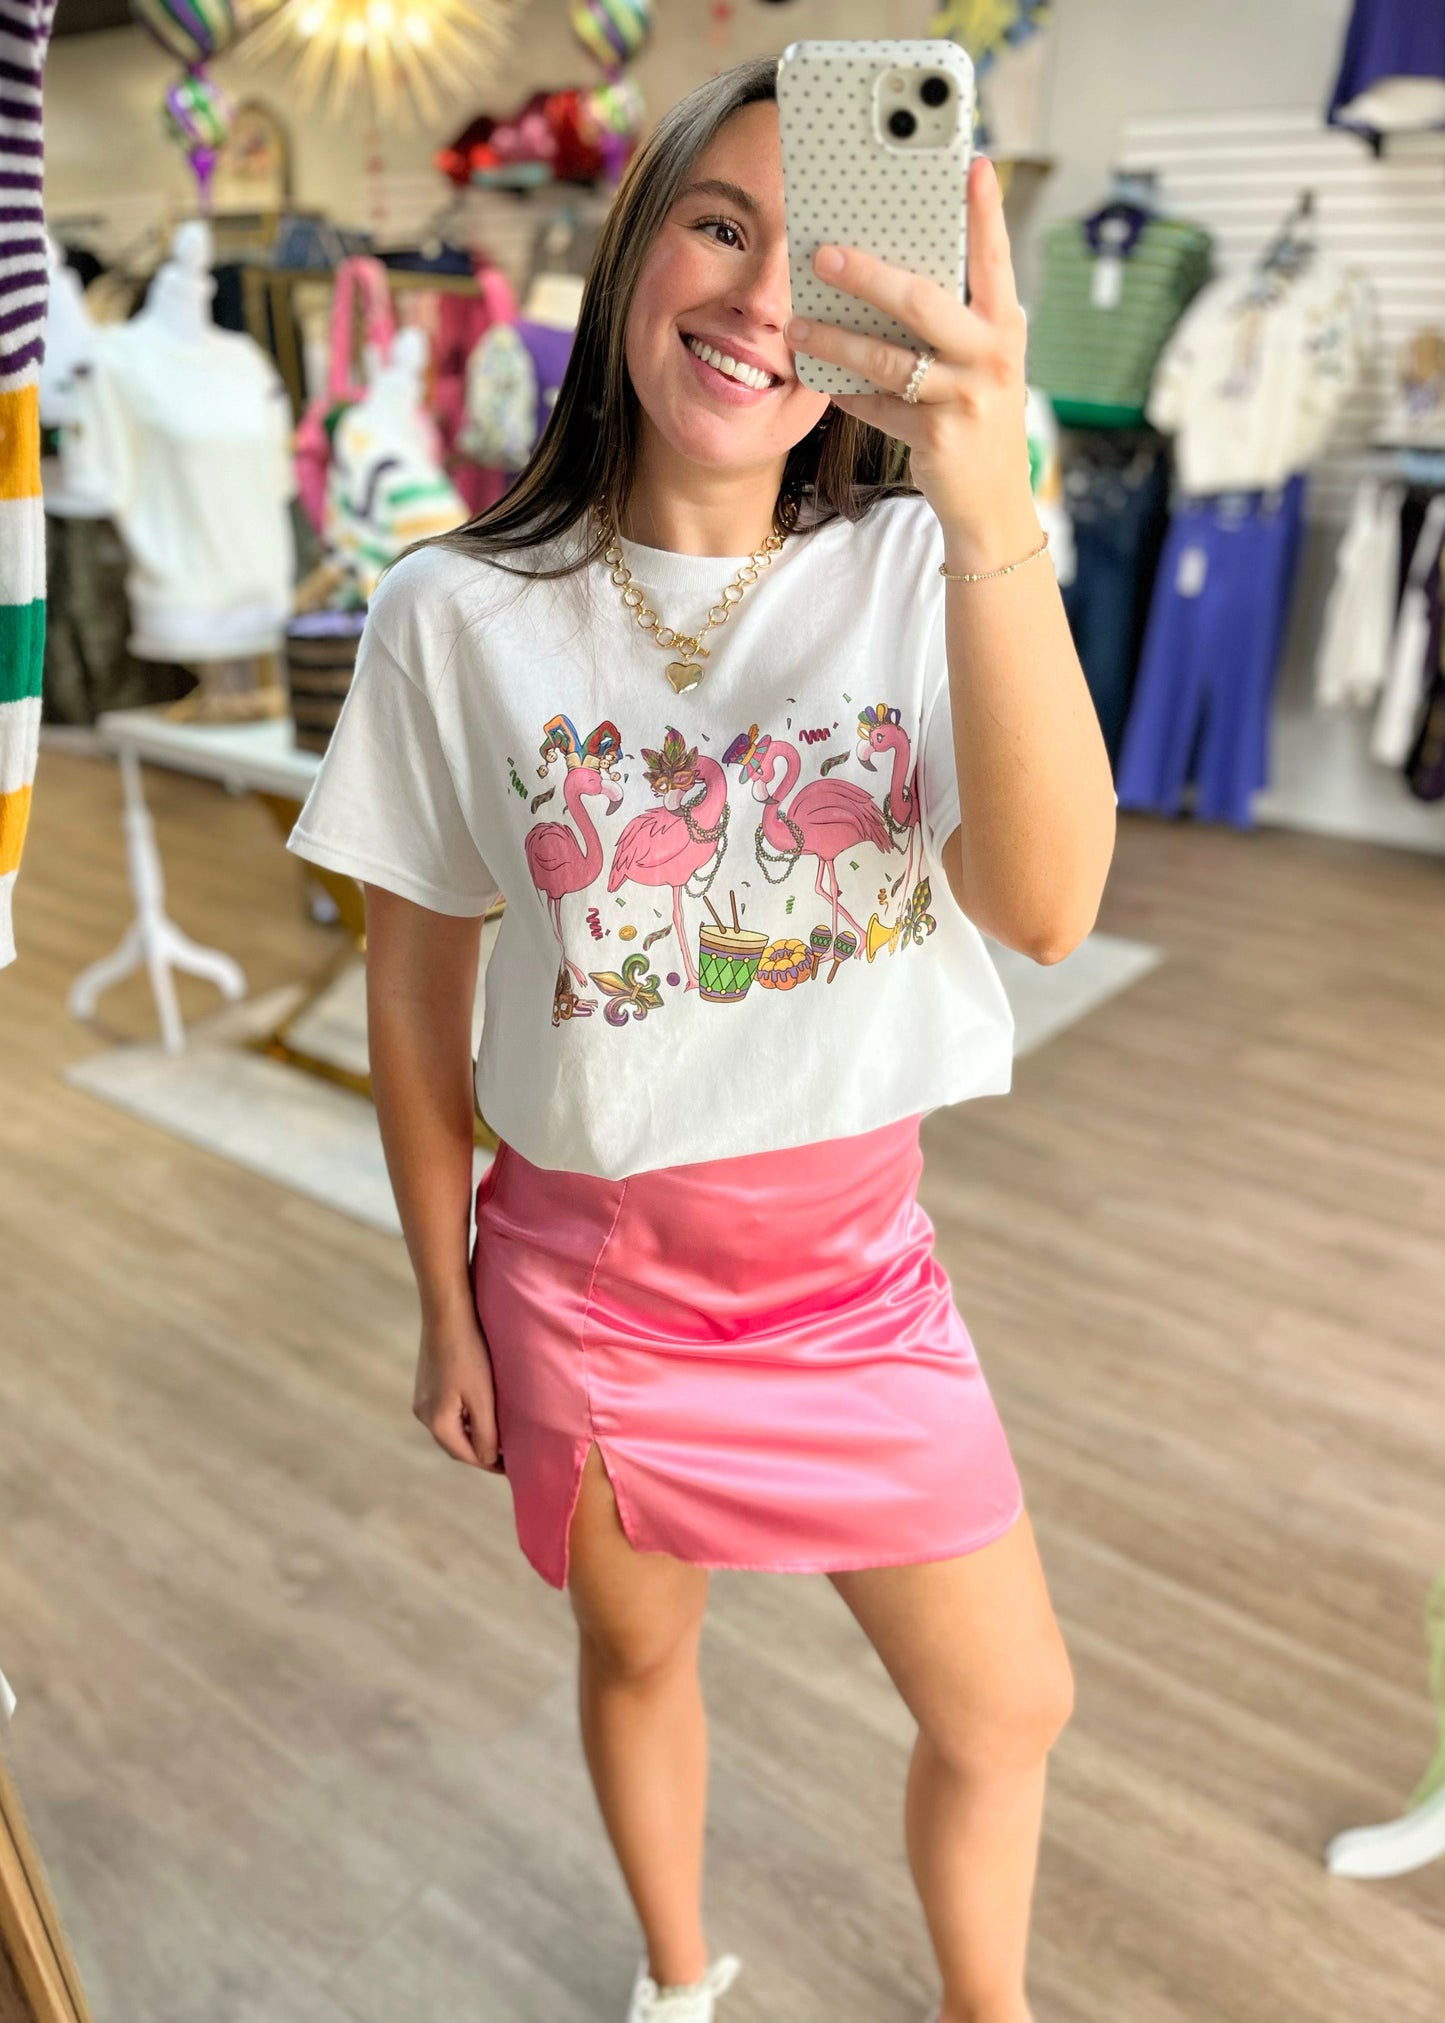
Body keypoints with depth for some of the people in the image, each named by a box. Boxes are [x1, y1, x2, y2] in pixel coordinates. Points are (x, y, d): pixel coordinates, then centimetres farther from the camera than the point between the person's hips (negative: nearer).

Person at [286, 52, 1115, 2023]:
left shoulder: (915, 573, -9)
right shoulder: (458, 613, -9)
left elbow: (1044, 906, -26)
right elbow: (415, 984, -2)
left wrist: (993, 504, -39)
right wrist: (443, 1305, 4)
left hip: (856, 1257, 1)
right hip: (589, 1267, 0)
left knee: (1009, 1710, 15)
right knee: (639, 1651, 23)